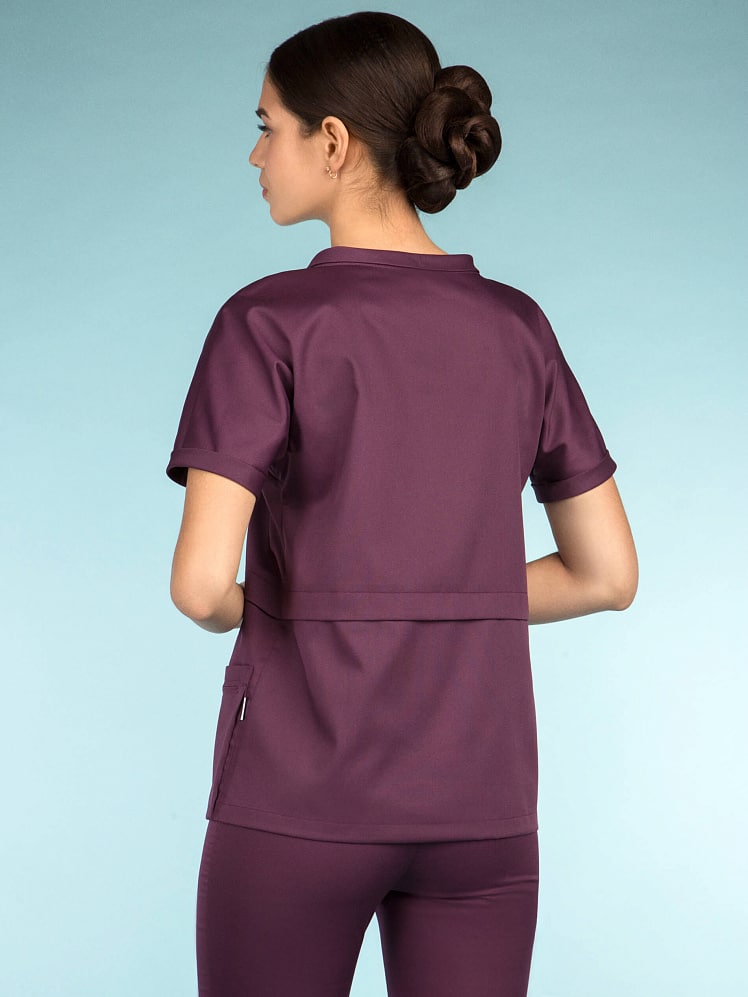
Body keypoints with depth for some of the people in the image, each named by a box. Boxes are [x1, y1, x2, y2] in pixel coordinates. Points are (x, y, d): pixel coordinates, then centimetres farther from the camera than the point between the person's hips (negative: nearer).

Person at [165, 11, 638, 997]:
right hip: (479, 803, 4)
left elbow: (201, 581, -18)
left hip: (304, 800, -3)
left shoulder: (269, 322, -11)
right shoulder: (517, 328, 3)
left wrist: (242, 611, 6)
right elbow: (609, 573, 7)